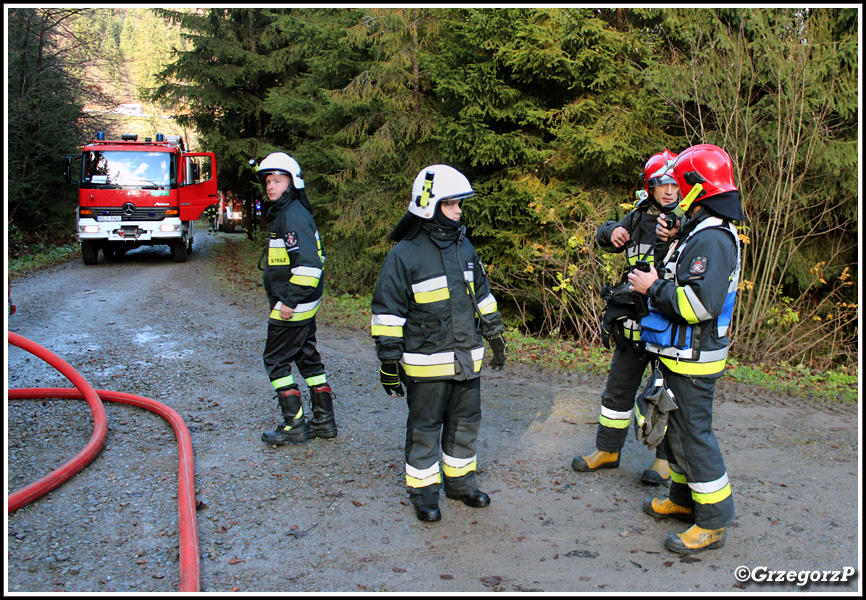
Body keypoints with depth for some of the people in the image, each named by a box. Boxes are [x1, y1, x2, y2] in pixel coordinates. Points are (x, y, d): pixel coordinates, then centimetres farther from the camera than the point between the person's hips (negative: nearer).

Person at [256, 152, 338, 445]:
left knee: (276, 360, -1)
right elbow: (314, 255, 23)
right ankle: (324, 421, 22)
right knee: (308, 358, 14)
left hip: (292, 308, -10)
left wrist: (290, 301, -22)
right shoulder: (285, 213, 15)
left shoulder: (293, 216, -18)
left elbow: (308, 265, -26)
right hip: (303, 304, 10)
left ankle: (294, 426, 6)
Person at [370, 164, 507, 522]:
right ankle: (424, 492, 20)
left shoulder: (464, 247, 9)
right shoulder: (404, 255, -11)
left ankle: (461, 481, 33)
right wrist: (389, 361, -12)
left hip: (466, 358, 6)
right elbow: (387, 311, -10)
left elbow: (482, 296, 19)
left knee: (466, 422, 16)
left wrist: (495, 336, 21)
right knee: (425, 426, 5)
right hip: (426, 363, -6)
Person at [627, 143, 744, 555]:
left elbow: (701, 304, -31)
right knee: (675, 427, 21)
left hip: (692, 360, -10)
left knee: (693, 434, -1)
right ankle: (684, 497, 37)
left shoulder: (711, 239, -22)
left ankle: (713, 522, 11)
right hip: (678, 355, 10)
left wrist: (654, 287, -19)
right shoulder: (699, 232, 12)